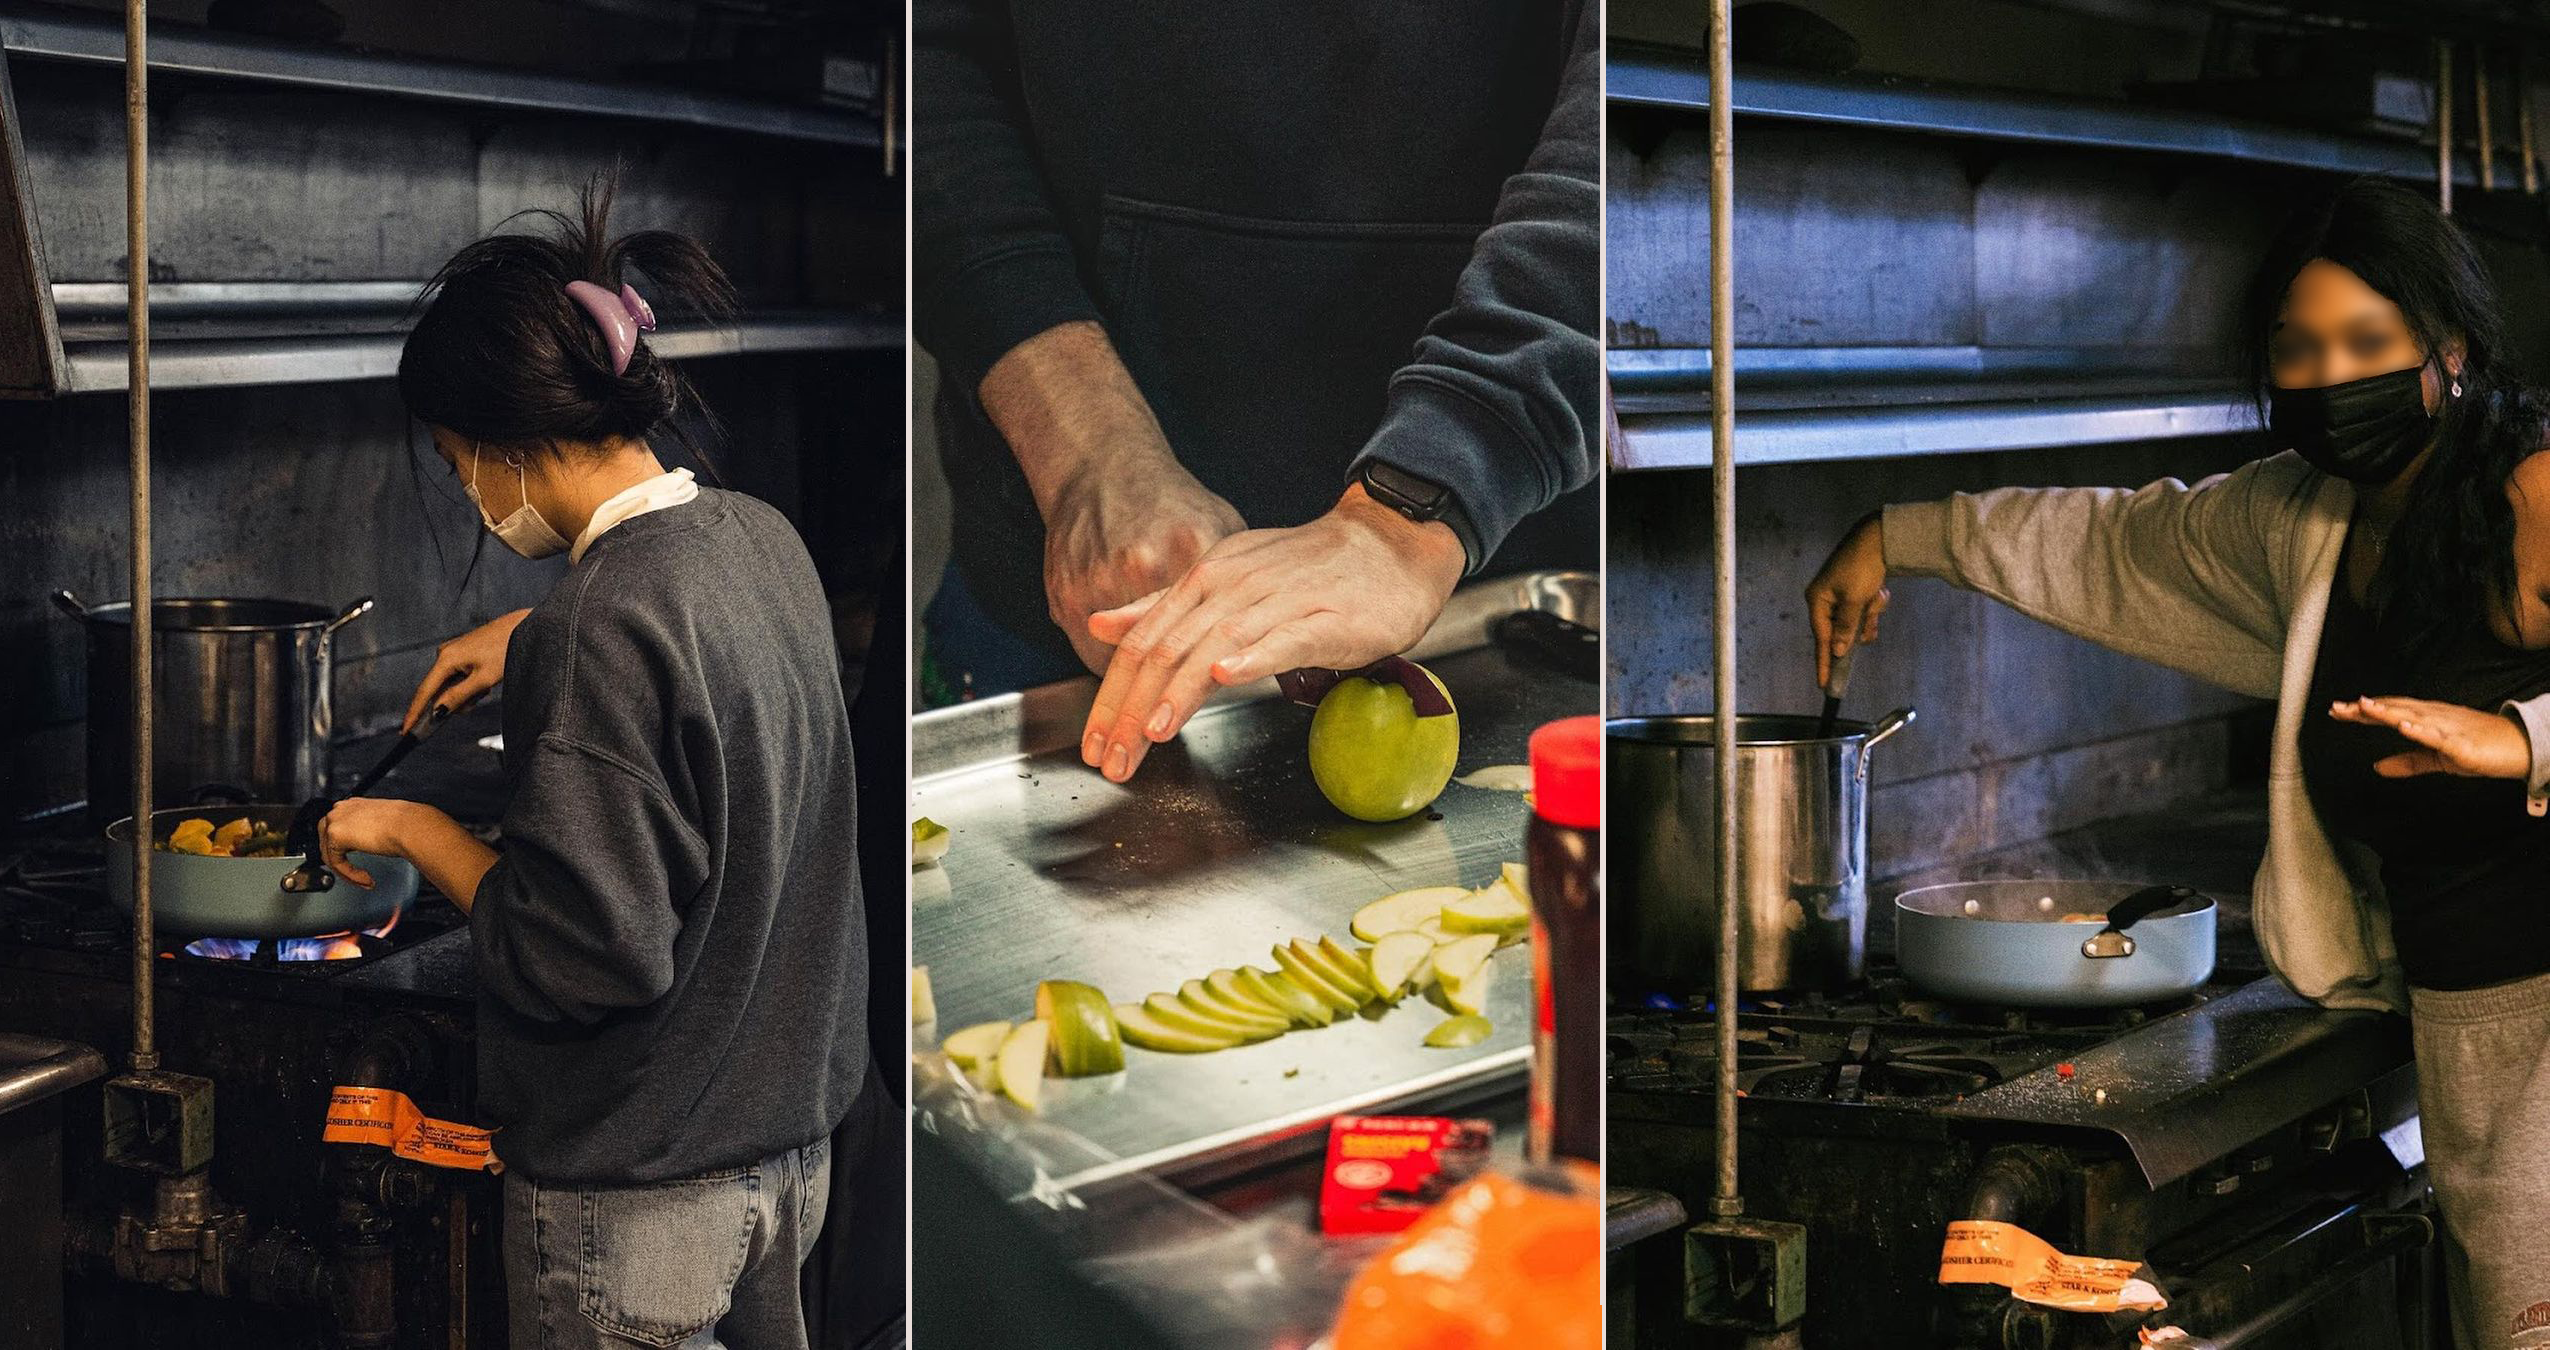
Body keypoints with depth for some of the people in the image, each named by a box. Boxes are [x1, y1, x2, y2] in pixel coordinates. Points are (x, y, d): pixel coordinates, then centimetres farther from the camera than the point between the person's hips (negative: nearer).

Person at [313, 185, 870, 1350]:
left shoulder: (601, 630, -25)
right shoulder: (758, 537, 2)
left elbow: (583, 957, -26)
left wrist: (413, 830, -14)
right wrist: (534, 633, 22)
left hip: (637, 1189, -8)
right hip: (789, 1130, 8)